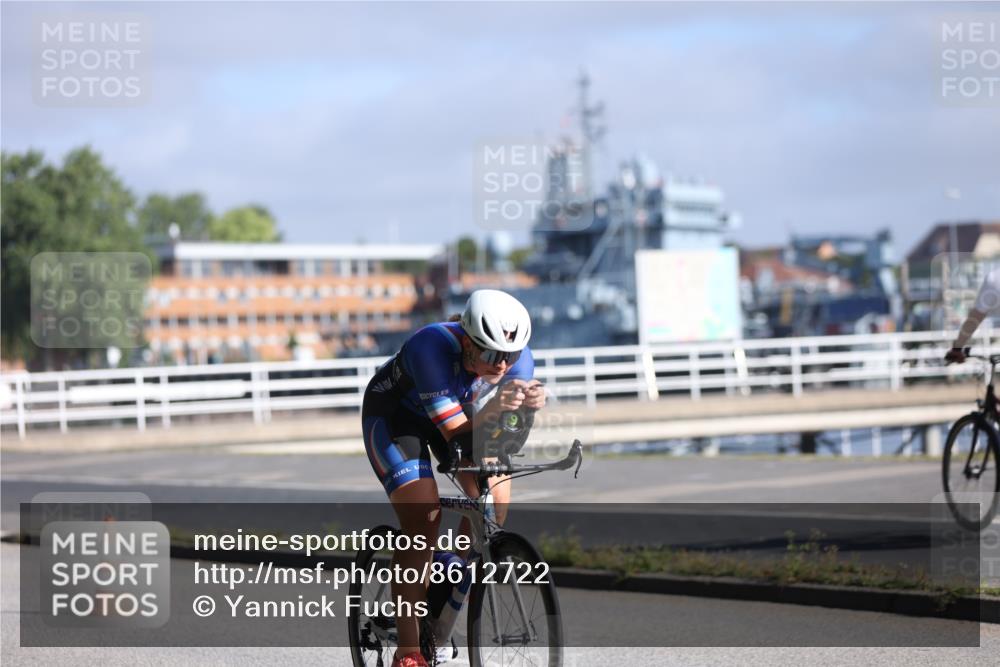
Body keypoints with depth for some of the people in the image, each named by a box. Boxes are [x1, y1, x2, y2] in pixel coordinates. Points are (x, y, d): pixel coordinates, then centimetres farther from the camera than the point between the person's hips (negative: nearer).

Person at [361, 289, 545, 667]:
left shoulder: (517, 356, -25)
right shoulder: (432, 347, -39)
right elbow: (458, 436, -39)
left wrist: (529, 405, -49)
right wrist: (491, 410, -58)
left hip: (459, 408, 5)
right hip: (393, 413, -5)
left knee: (495, 498, -17)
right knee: (423, 520, -20)